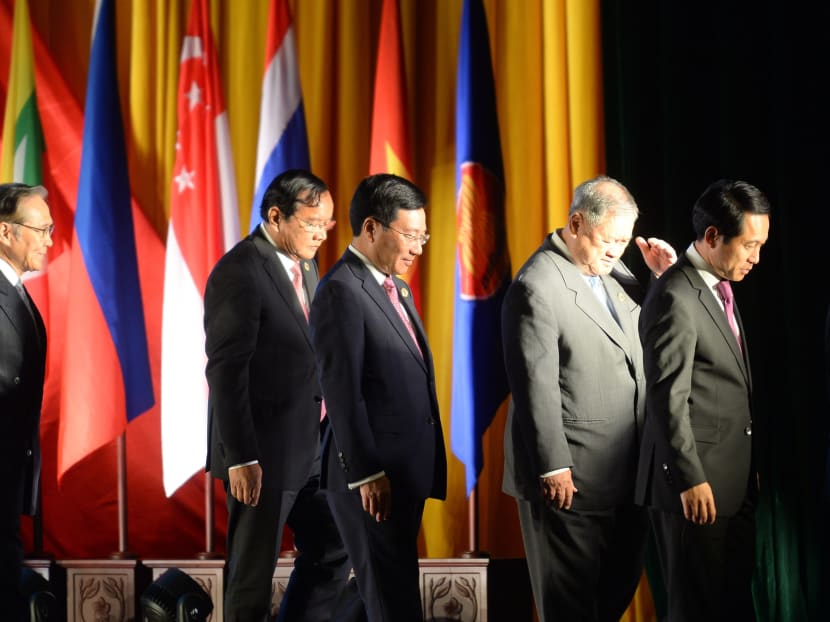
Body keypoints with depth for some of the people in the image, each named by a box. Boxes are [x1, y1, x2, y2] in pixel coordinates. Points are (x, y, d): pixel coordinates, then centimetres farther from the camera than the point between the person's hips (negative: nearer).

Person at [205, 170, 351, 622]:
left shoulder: (303, 263, 10)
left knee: (331, 551, 15)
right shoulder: (239, 271, -17)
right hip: (262, 454, -9)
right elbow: (225, 370, -20)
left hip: (308, 449, 9)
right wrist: (241, 459, -22)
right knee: (253, 576, 3)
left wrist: (324, 424, 12)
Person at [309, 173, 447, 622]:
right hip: (373, 476, -8)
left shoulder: (392, 285, 14)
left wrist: (420, 470, 13)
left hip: (406, 470, 9)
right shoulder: (342, 291, -15)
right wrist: (367, 475, -20)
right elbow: (342, 392, -19)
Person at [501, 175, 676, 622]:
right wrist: (553, 468, -19)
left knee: (620, 585, 17)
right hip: (571, 477, -8)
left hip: (624, 473, 8)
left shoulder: (614, 274, 9)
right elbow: (535, 387, -18)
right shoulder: (536, 287, -16)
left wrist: (666, 276, 0)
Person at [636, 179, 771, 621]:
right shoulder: (675, 298, -15)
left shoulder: (718, 290, 15)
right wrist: (691, 480, -20)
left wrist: (750, 468, 16)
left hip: (735, 484, 9)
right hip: (697, 485, -9)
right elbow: (668, 398, -18)